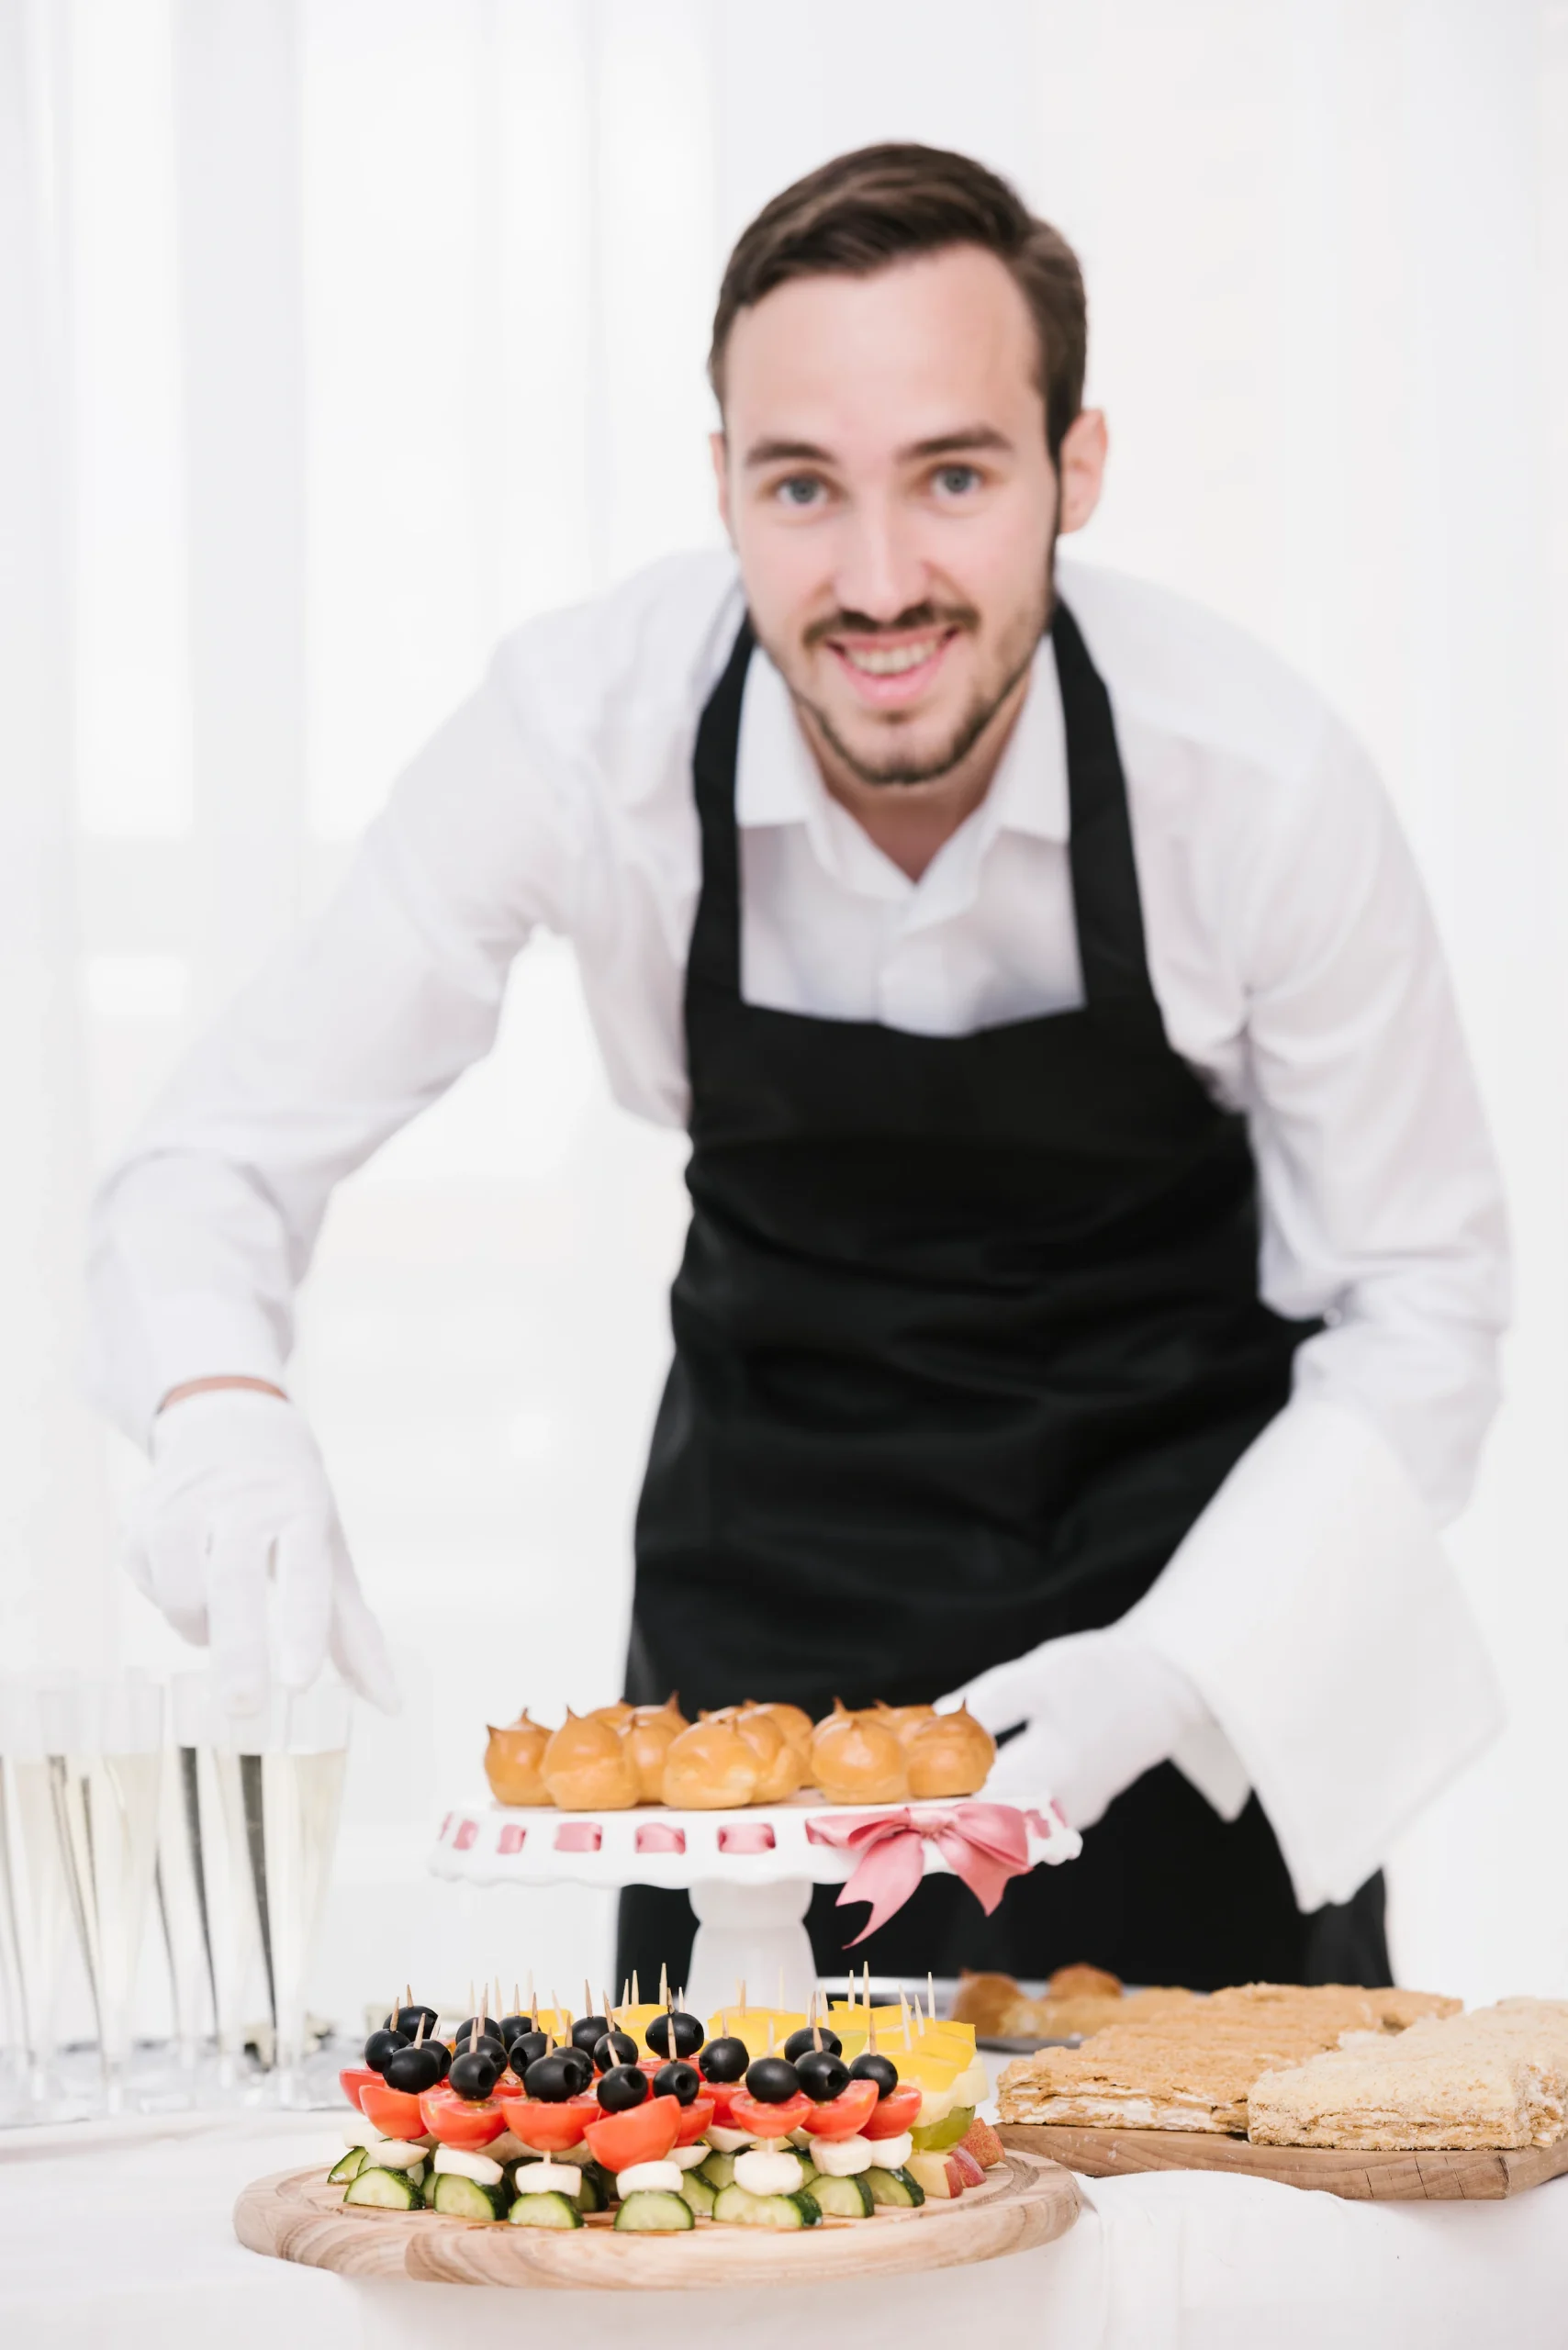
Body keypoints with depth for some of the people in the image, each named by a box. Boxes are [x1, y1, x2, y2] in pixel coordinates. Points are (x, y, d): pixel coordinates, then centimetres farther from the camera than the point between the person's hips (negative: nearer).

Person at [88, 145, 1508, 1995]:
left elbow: (1417, 1315, -14)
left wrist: (1172, 1675, -27)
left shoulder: (1260, 781, -25)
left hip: (1185, 1527, -1)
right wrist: (222, 1413, -38)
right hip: (772, 1544, 1)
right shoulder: (585, 729, -23)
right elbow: (219, 1159, -15)